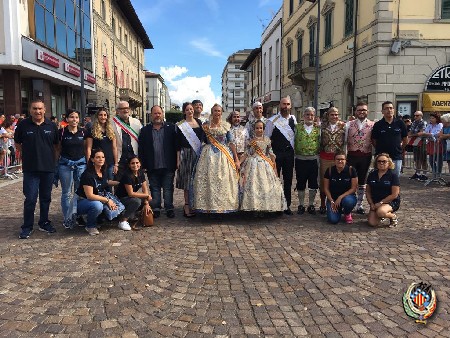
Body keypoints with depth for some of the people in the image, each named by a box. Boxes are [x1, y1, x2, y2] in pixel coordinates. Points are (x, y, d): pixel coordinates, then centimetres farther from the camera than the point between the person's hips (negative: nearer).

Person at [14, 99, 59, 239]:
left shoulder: (51, 126, 3)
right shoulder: (23, 125, -2)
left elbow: (56, 144, 13)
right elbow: (17, 143, 10)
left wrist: (52, 158, 6)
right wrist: (28, 154, 5)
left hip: (48, 168, 2)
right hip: (30, 168, -2)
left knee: (46, 197, 12)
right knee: (30, 199, -3)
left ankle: (44, 223, 27)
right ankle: (27, 227, 10)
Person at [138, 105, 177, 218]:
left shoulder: (171, 128, 4)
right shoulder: (145, 130, 7)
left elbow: (176, 146, 1)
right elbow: (141, 149, 5)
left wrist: (175, 163, -4)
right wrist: (143, 165, -2)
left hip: (168, 166, -1)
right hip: (152, 167, 2)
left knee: (168, 188, 5)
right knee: (154, 189, 9)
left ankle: (169, 208, 13)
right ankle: (156, 209, 18)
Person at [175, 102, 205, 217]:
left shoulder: (199, 122, 11)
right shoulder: (180, 125, -1)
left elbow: (204, 138, 13)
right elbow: (178, 143, -4)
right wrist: (178, 159, -8)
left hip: (198, 154, 4)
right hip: (186, 154, -4)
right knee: (187, 180, -1)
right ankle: (187, 206, 5)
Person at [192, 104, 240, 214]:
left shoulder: (226, 125, 7)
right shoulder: (206, 125, 8)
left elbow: (231, 142, 5)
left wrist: (236, 159, 1)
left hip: (224, 155, 0)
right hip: (209, 155, 0)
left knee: (224, 181, -2)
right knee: (209, 180, -5)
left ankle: (224, 205, 7)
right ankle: (208, 206, 2)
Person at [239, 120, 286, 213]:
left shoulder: (267, 140, 5)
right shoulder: (251, 141, 2)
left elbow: (271, 154, 7)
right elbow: (246, 154, 3)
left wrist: (274, 166, 6)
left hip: (265, 165, 1)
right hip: (253, 165, -1)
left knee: (266, 186, 1)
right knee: (253, 185, -5)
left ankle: (263, 207, 11)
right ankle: (254, 207, 5)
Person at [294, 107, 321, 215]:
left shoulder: (318, 128, 6)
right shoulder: (297, 127, 3)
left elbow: (321, 143, 7)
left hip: (314, 159, 1)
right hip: (300, 160, -1)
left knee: (313, 184, 5)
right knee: (301, 183, 6)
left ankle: (311, 205, 19)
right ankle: (301, 205, 18)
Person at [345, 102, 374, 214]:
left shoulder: (372, 125, 1)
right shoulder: (349, 124, 3)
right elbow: (344, 141, 2)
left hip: (365, 156, 0)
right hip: (351, 155, 0)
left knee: (362, 182, 10)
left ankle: (359, 205, 21)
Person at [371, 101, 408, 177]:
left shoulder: (400, 123, 1)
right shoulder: (378, 125, -2)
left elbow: (405, 140, 11)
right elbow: (374, 141, 6)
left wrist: (399, 148, 11)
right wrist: (380, 149, 5)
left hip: (397, 157, 1)